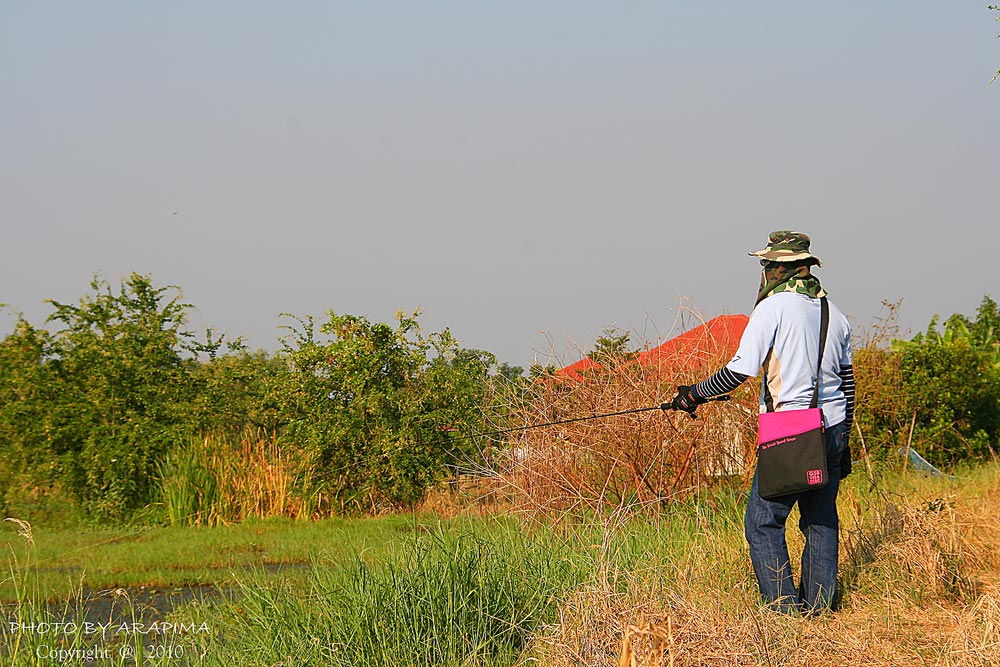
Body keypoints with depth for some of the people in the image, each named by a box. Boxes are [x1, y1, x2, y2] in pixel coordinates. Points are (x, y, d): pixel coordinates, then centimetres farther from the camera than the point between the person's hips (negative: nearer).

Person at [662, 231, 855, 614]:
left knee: (763, 521, -1)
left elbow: (741, 369, -14)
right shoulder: (834, 313, 13)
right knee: (821, 521, 12)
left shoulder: (773, 307, -9)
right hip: (833, 431, 7)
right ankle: (819, 607, 13)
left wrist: (696, 394, 0)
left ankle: (785, 607, -5)